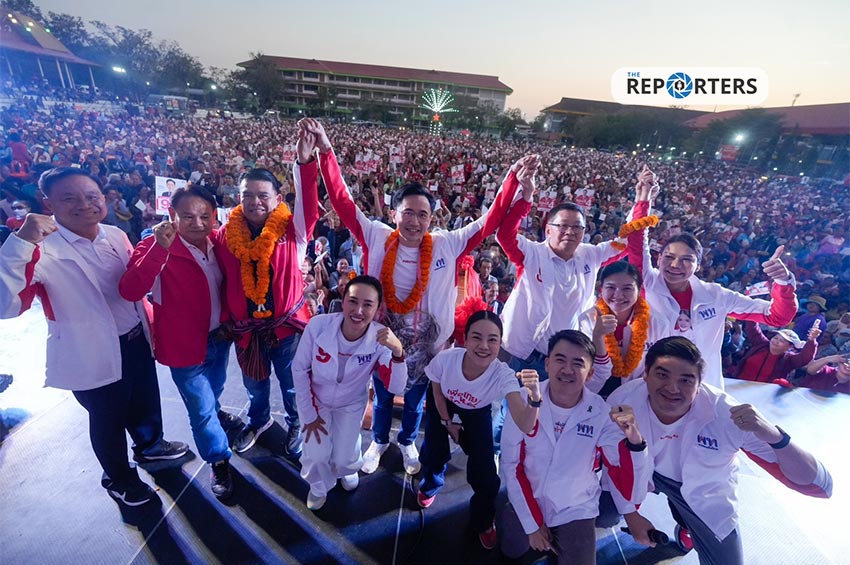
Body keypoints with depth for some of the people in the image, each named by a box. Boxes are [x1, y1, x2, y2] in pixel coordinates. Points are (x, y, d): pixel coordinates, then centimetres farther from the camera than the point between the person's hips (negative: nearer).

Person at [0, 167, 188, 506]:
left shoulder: (116, 236, -1)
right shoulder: (40, 249, -20)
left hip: (136, 340, 6)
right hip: (93, 355, -5)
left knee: (146, 400, 26)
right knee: (108, 419, 18)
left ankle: (149, 445, 56)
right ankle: (118, 478, 45)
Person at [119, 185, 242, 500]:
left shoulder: (216, 243, -5)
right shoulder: (156, 247, -20)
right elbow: (130, 292, -35)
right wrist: (159, 248, -43)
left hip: (219, 337, 5)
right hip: (185, 345, -5)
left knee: (212, 391, 30)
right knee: (201, 409, 8)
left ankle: (214, 414, 62)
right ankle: (218, 462, 30)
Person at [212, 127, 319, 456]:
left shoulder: (291, 230, -13)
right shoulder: (226, 234, -4)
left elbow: (308, 205, -32)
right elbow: (223, 279, 4)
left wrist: (305, 163, -46)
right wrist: (227, 319, 6)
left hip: (287, 324, -3)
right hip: (246, 328, 3)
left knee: (292, 383, 19)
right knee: (254, 383, 26)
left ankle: (295, 423, 48)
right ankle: (259, 420, 56)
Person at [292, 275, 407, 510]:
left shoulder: (380, 339, -28)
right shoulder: (318, 326, -31)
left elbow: (396, 388, -31)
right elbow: (299, 369, -15)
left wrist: (398, 352, -50)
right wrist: (310, 415, -9)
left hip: (351, 404, 1)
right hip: (315, 399, 0)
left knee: (344, 460, 0)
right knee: (317, 456, -8)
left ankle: (347, 469, 42)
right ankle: (319, 486, 31)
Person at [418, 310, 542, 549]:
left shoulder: (504, 375, -38)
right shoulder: (445, 359, -37)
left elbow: (525, 426, -46)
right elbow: (436, 390, -14)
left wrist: (534, 396, -64)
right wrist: (447, 421, -2)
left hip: (477, 413, 0)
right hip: (442, 405, 1)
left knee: (484, 472, -4)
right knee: (434, 454, 0)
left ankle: (483, 521, 31)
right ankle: (430, 486, 41)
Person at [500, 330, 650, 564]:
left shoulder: (602, 415, -23)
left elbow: (630, 491, -27)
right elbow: (511, 465, -11)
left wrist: (635, 441, -45)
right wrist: (532, 524, -8)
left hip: (575, 511, -1)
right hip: (527, 503, 1)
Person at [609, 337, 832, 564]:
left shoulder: (725, 415, -36)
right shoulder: (621, 400, -32)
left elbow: (819, 485, -32)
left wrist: (773, 435, -51)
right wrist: (630, 514, -3)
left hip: (703, 491, 0)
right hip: (643, 469, 1)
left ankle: (687, 525, 36)